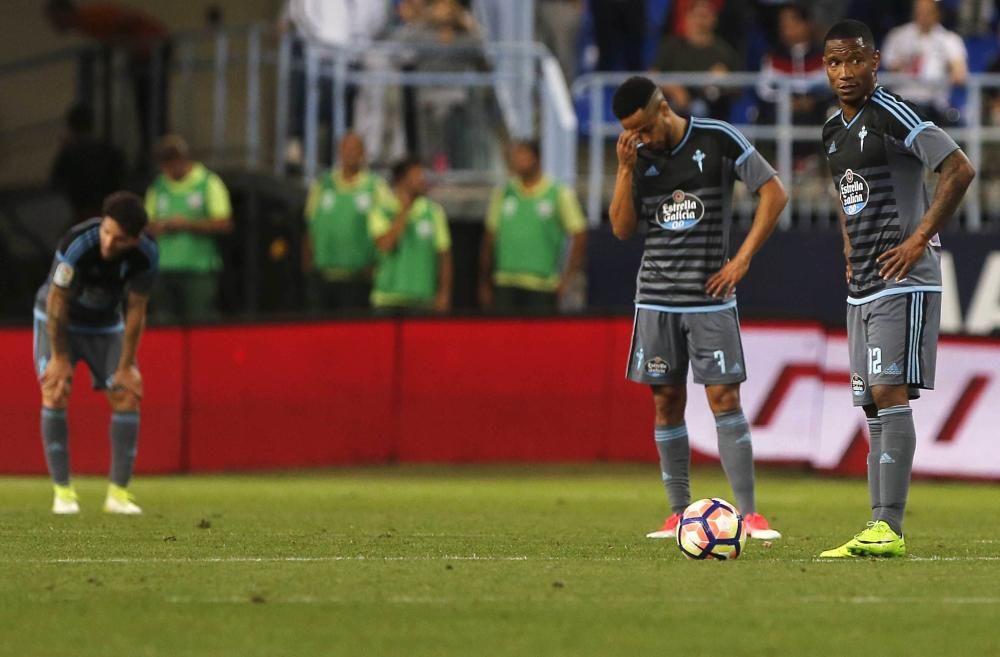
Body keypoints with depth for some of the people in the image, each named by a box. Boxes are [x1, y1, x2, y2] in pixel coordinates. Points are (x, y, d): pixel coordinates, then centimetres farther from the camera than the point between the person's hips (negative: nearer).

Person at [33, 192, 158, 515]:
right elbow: (57, 303, -24)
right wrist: (60, 357, -17)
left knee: (127, 396, -8)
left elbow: (135, 311, -13)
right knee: (55, 391, -18)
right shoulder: (76, 244, -36)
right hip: (58, 319, -3)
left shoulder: (145, 255, -25)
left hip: (106, 324, 3)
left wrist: (127, 366, -9)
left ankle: (118, 492, -1)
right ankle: (62, 491, -12)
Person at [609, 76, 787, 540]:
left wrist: (743, 258, -8)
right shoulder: (638, 155, 6)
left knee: (724, 398, -9)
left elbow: (774, 193, -3)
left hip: (711, 297, -4)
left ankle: (748, 514, -10)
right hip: (656, 297, 4)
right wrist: (626, 169, -10)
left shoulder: (718, 140, -6)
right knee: (666, 402, 4)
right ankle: (679, 514, 11)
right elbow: (623, 228, 3)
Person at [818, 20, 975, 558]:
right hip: (862, 287, 9)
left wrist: (920, 239, -16)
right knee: (873, 407, 7)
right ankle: (878, 532, 8)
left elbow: (959, 171, -16)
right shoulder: (833, 132, 16)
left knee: (889, 394, -16)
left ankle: (889, 529, -20)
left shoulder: (894, 116, -11)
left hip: (902, 280, -9)